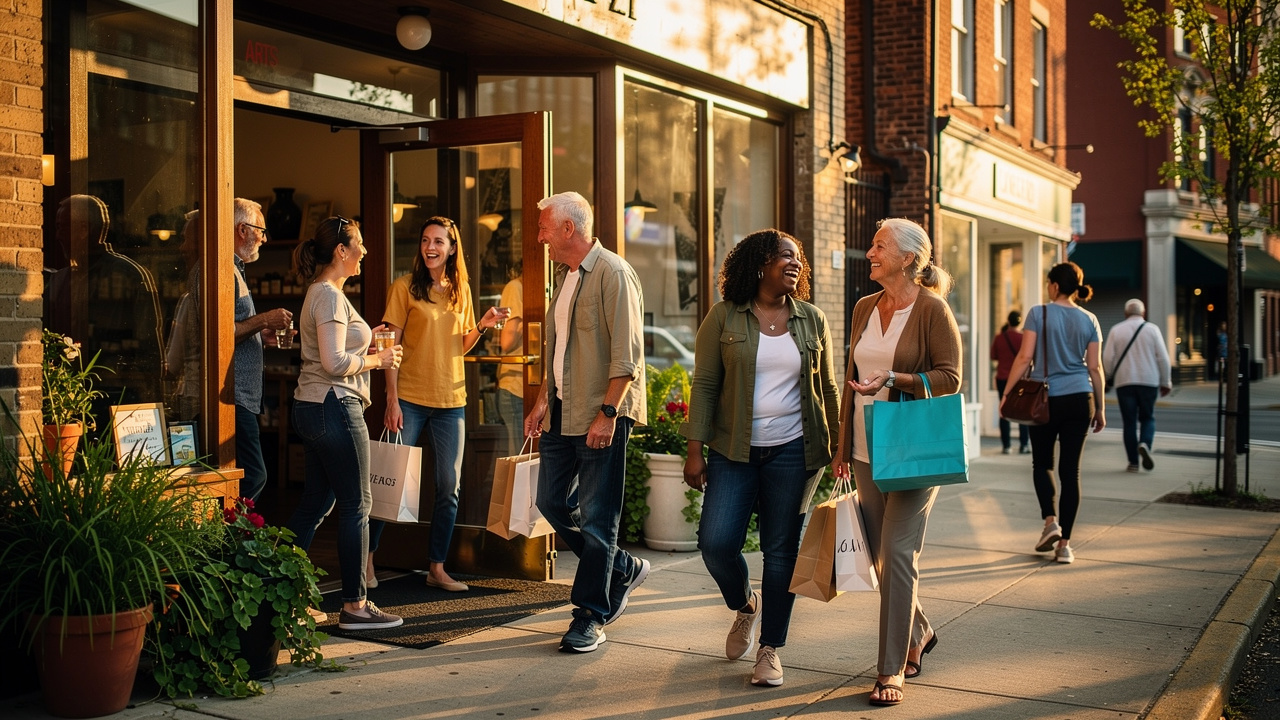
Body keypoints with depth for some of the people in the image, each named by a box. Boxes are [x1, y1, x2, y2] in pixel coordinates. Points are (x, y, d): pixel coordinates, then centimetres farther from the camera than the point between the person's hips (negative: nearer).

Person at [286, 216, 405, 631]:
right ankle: (354, 607, 3)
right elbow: (335, 363, -22)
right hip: (334, 408, -11)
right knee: (356, 506, -3)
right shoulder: (330, 296, -15)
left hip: (313, 407, 11)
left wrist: (364, 338, 15)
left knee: (315, 503, 14)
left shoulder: (321, 292, 17)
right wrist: (377, 360, -10)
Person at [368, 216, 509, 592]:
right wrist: (392, 399, -12)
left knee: (449, 487, 6)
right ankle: (367, 558, 16)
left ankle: (436, 568, 16)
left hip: (451, 401, 4)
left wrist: (481, 326, -3)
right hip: (410, 399, -4)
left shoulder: (461, 290, 10)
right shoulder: (405, 287, -3)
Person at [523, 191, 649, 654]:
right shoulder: (564, 275, 16)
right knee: (552, 502, 12)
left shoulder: (613, 274, -12)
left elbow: (626, 355, -18)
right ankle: (623, 570, 29)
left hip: (602, 416, -9)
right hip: (563, 413, 9)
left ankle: (590, 617, 8)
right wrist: (543, 400, 18)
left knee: (595, 519, -3)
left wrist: (607, 414, -21)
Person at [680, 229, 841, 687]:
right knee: (716, 542, -9)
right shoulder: (724, 317, 0)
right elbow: (704, 384, -1)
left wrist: (837, 447, 8)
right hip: (733, 451, -1)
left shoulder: (812, 321, 7)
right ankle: (745, 606, 24)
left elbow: (826, 388, 12)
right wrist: (695, 451, -5)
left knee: (781, 551, 3)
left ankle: (770, 650, 18)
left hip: (793, 452, 1)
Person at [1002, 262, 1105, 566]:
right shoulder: (1089, 320, 5)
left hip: (1046, 400, -2)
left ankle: (1050, 520, -5)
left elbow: (1024, 357, -9)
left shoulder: (1039, 313, -5)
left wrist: (1007, 393, -3)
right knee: (1071, 469, 5)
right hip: (1080, 400, 3)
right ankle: (1064, 544, 5)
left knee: (1042, 462, 16)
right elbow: (1095, 367, 5)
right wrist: (1100, 407, 13)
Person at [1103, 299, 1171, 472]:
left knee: (1129, 422, 5)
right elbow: (1163, 358, 0)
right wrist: (1165, 382, 10)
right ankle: (1145, 444, -16)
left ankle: (1133, 462, 3)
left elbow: (1107, 358, -1)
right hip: (1149, 380, 0)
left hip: (1124, 381, 0)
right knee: (1147, 418, 13)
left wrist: (1113, 376, 16)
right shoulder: (1152, 329, 2)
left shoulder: (1116, 330, 2)